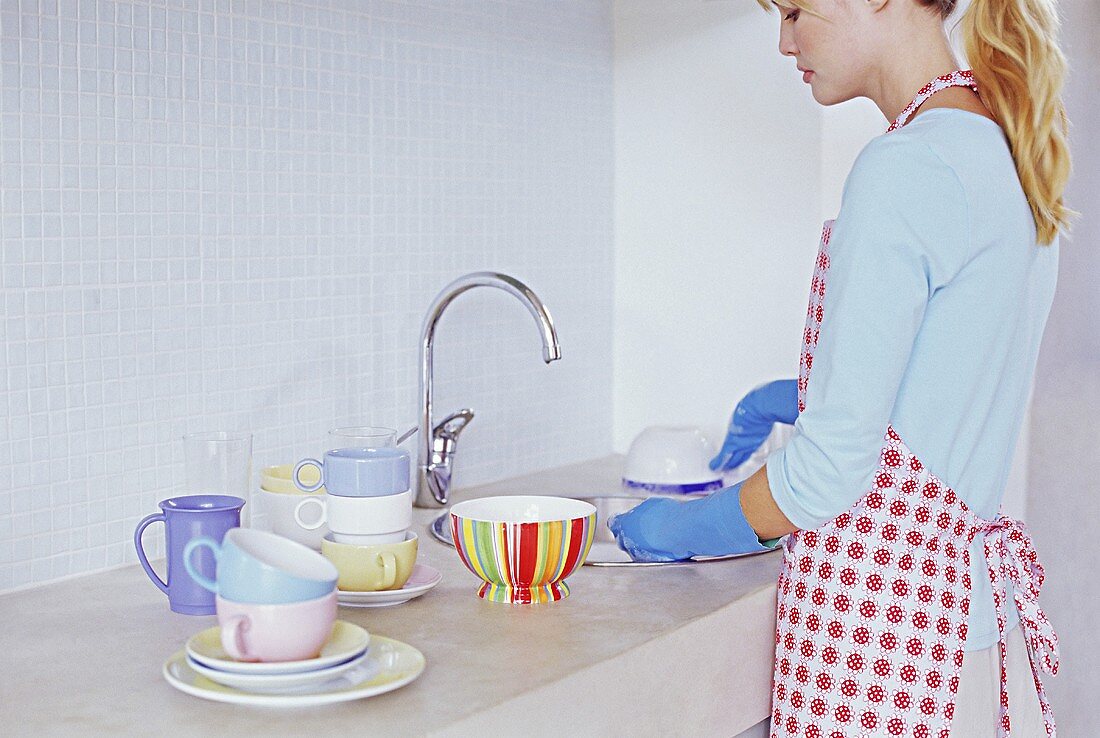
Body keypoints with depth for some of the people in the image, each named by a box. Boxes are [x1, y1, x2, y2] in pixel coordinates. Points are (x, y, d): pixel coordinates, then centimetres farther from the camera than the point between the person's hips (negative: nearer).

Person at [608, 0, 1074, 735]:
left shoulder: (905, 168, -19)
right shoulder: (1013, 153, 9)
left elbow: (831, 469, -19)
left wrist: (685, 527, -4)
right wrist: (805, 395, 24)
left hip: (886, 620, -9)